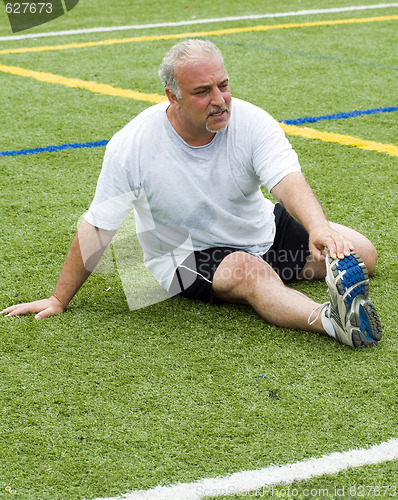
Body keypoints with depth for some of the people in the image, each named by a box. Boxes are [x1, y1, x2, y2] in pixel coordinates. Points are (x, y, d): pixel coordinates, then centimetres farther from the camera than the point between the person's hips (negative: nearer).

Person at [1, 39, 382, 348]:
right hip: (187, 255, -4)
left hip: (262, 228, 5)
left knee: (362, 254, -7)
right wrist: (58, 300, -9)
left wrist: (318, 227, -54)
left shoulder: (251, 121, -18)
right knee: (250, 272, -38)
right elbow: (96, 228, -14)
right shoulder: (132, 145, -22)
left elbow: (288, 181, -33)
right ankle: (332, 321, -60)